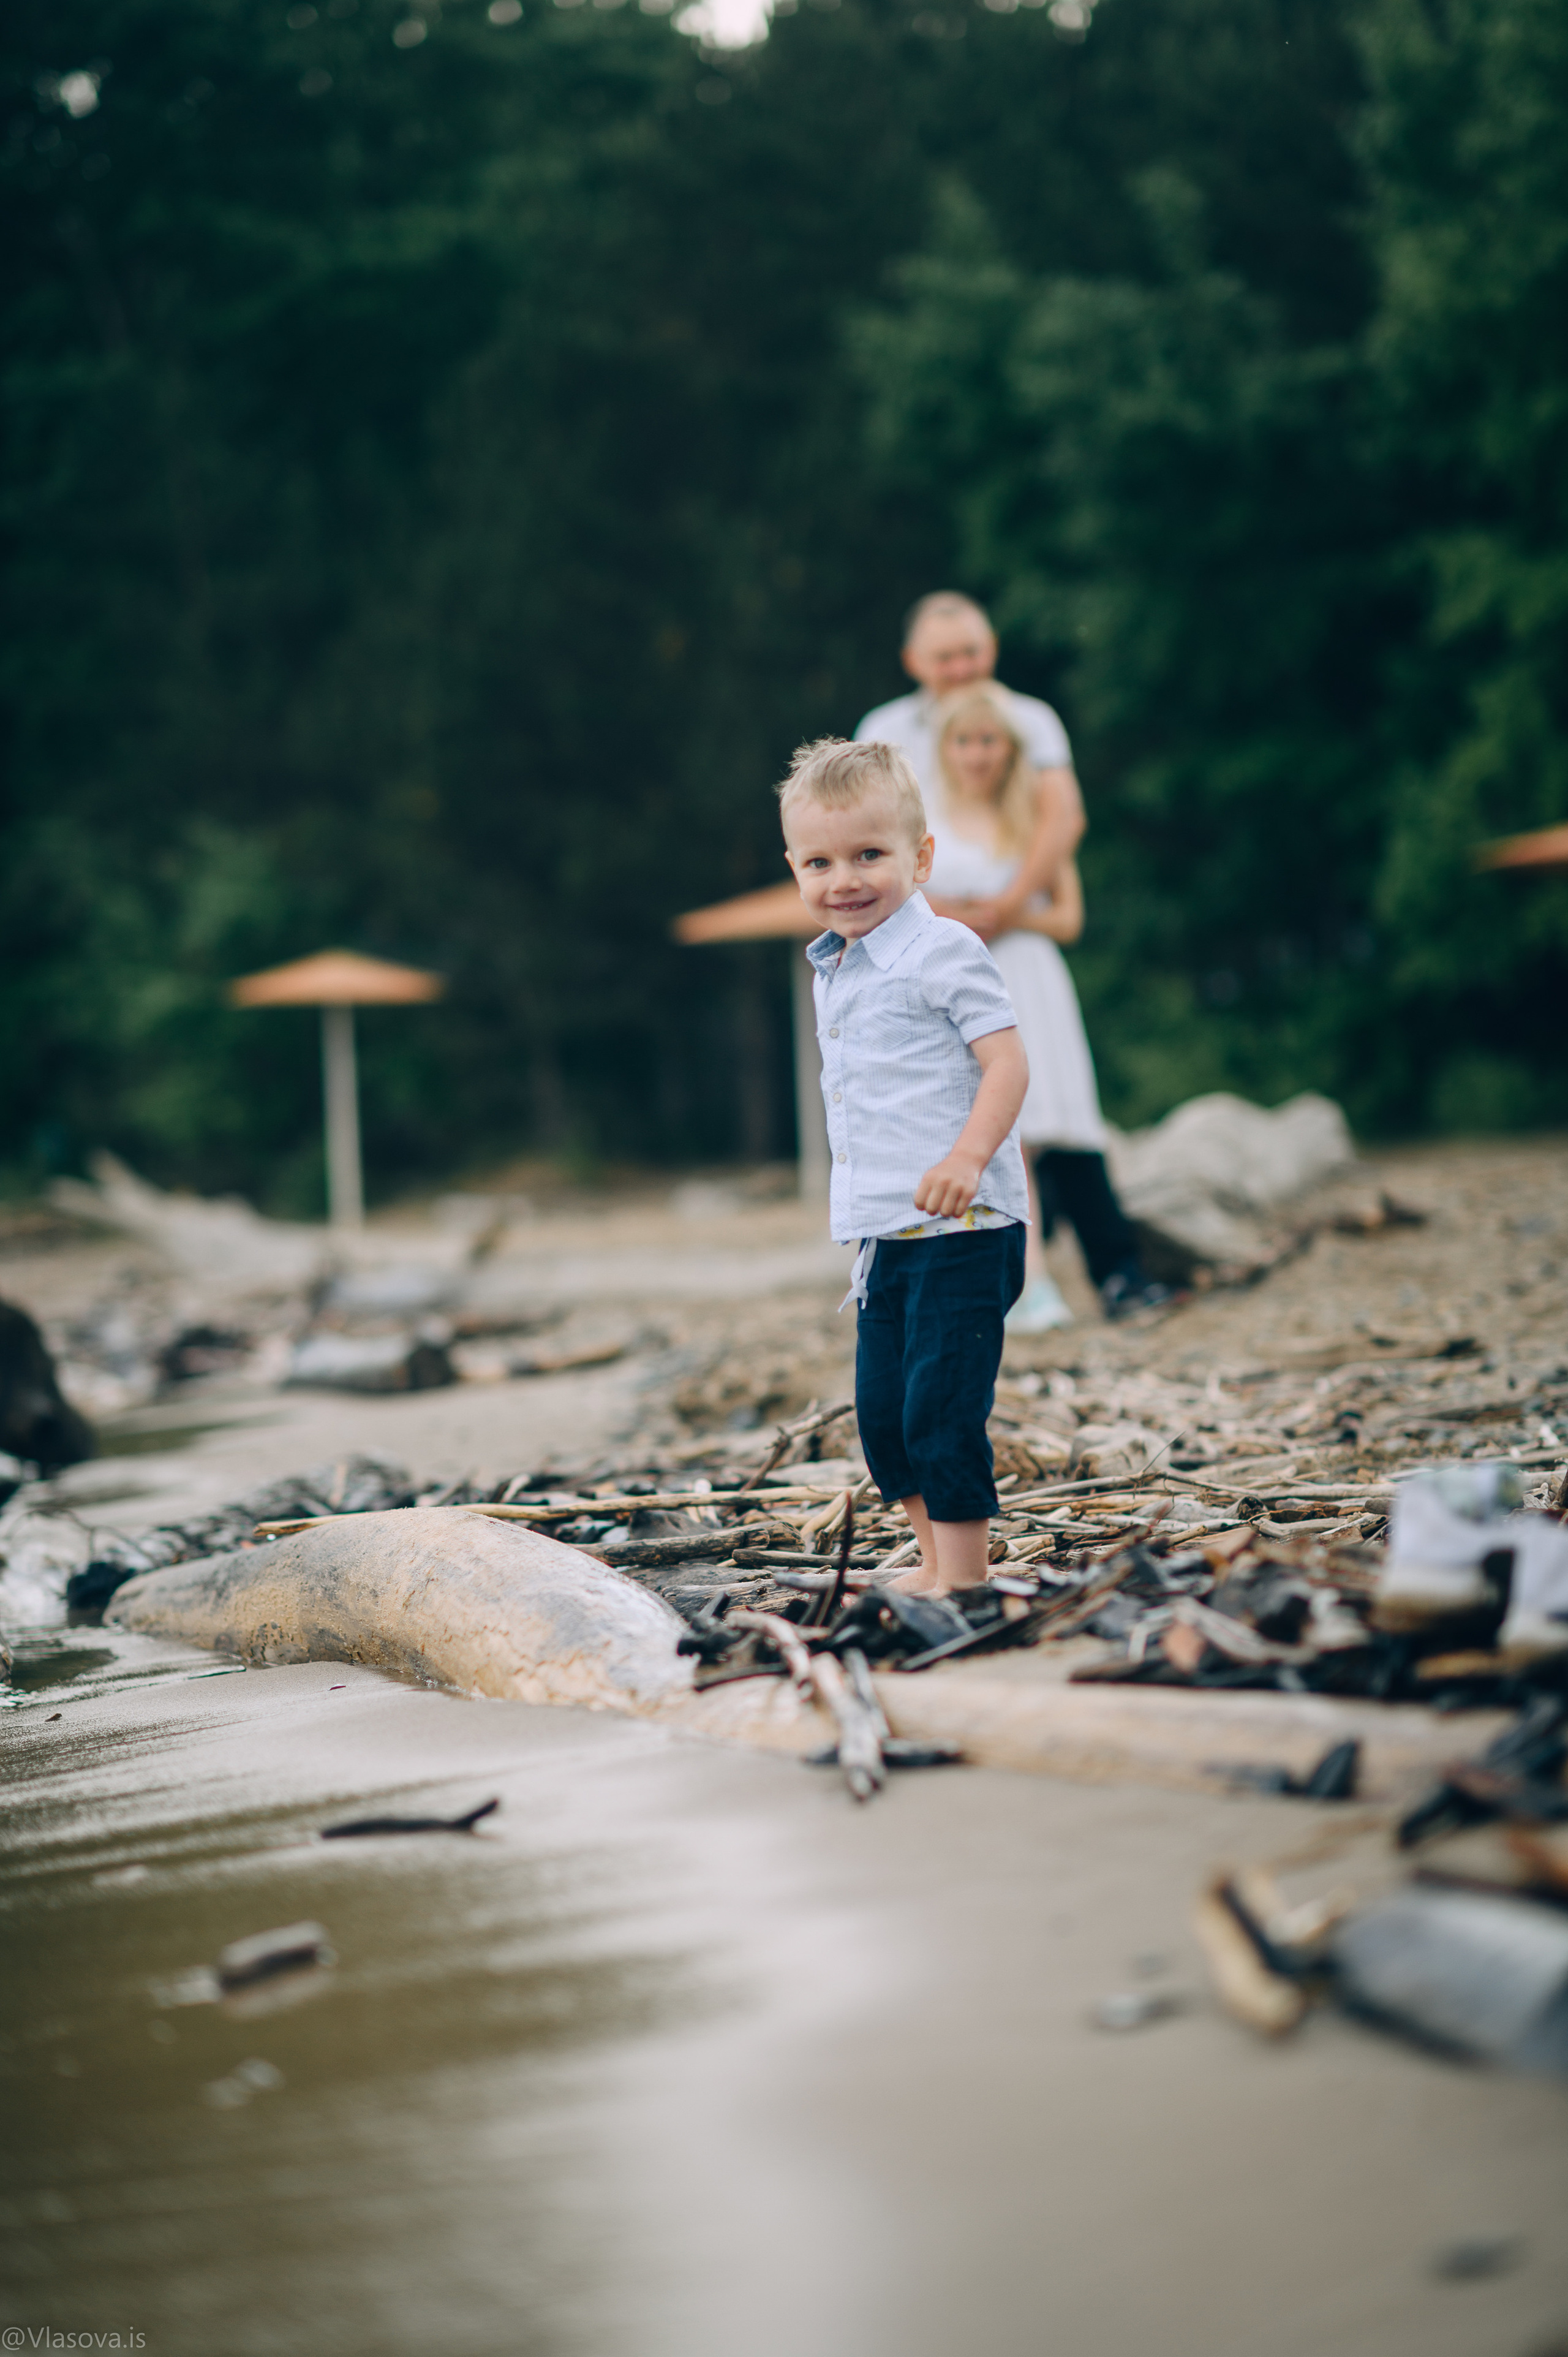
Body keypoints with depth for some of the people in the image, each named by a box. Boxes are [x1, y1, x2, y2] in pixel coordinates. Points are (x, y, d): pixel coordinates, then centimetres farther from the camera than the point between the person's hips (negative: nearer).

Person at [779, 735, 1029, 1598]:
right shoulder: (833, 970, 15)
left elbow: (1006, 1063, -17)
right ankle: (937, 1561, 23)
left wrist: (968, 1156, -30)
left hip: (960, 1229, -9)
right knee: (881, 1412, 12)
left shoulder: (942, 953, -10)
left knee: (941, 1408, -9)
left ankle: (963, 1576, 0)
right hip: (885, 1234, 9)